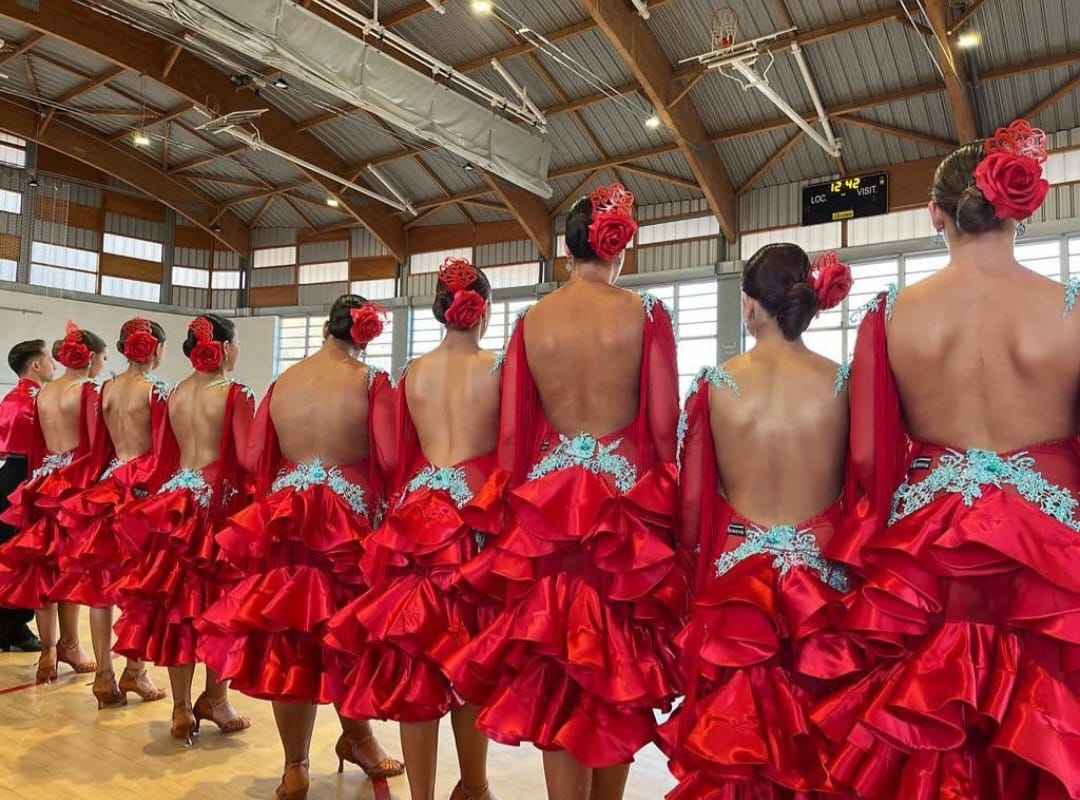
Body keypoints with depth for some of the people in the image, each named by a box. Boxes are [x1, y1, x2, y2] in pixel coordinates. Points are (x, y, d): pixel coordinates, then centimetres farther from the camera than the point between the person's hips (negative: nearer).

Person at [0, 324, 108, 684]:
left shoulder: (44, 392, 11)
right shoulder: (87, 392, -11)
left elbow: (37, 443, 14)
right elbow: (94, 446, -14)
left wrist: (42, 479, 19)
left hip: (45, 482, 7)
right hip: (76, 483, -7)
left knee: (43, 567, 7)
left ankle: (49, 651, 13)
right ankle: (69, 646, 11)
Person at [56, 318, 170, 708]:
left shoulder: (106, 389, 8)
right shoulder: (157, 390, -9)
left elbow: (100, 446, 11)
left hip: (109, 486, 5)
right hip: (144, 488, -5)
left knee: (99, 580, 7)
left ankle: (104, 675, 13)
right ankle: (134, 670, 9)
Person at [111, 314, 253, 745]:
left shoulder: (175, 394, 9)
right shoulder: (235, 394, -9)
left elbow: (162, 455, 14)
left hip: (177, 501, 6)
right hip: (220, 501, -6)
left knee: (176, 600, 8)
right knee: (221, 603, 7)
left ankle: (181, 708, 16)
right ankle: (214, 697, 14)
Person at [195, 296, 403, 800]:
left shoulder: (282, 381, 7)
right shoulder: (370, 382, -5)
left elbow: (253, 458, 9)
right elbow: (392, 458, -13)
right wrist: (379, 492, 6)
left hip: (283, 520, 4)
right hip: (350, 520, -3)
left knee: (285, 640, 8)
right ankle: (357, 736, 30)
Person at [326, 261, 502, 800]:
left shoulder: (413, 373, 7)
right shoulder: (497, 369, -1)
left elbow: (398, 456, 10)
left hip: (417, 515, 2)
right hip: (479, 517, -2)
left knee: (414, 652, 6)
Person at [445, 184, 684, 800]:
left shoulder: (533, 321, 3)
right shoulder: (644, 314, -3)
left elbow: (511, 431, 3)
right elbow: (664, 426, -4)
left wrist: (520, 505, 13)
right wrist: (670, 506, 6)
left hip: (546, 501, 2)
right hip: (626, 499, -1)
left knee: (552, 674, 8)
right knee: (622, 666, 12)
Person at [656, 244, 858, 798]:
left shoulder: (715, 384, -8)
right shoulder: (842, 382, -7)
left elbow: (690, 500, -2)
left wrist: (700, 558, 12)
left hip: (736, 576, 0)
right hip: (821, 580, 1)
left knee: (730, 736, 14)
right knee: (819, 741, 16)